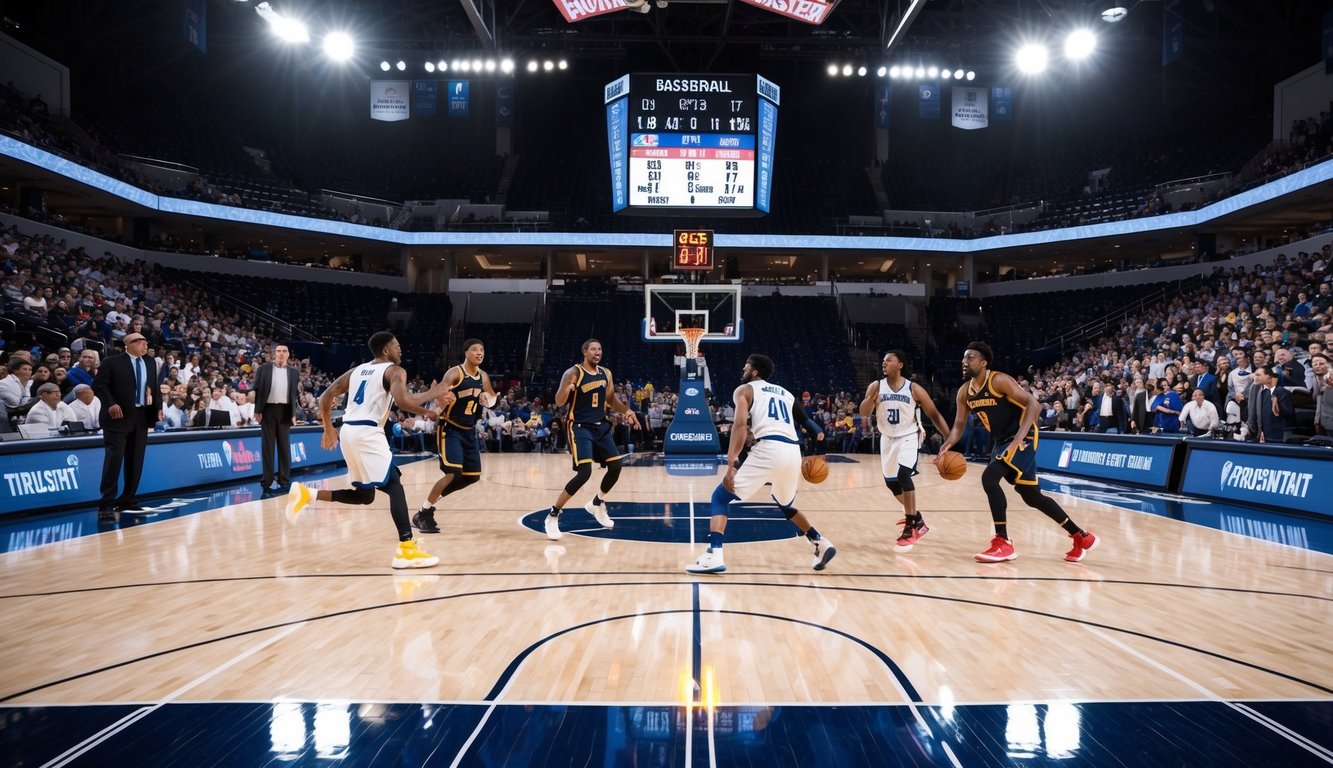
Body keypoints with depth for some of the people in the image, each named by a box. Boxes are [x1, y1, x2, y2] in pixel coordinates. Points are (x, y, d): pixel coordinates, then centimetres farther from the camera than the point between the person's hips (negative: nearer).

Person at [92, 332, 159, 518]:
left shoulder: (151, 363, 14)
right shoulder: (112, 362, -3)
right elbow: (98, 385, -8)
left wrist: (157, 408, 6)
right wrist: (110, 404, -20)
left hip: (141, 417, 6)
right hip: (118, 416, -6)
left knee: (136, 461, 8)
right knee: (115, 457, -13)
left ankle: (127, 501, 18)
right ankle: (106, 503, -9)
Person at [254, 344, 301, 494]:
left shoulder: (294, 372, 8)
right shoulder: (264, 369, 4)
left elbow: (295, 394, 8)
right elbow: (257, 389, 2)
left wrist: (294, 414, 0)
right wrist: (257, 410, -6)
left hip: (285, 411, 1)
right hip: (268, 410, -1)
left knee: (284, 447, 3)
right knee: (268, 447, 2)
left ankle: (285, 482, 7)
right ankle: (266, 482, 6)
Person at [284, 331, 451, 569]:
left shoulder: (357, 370, 22)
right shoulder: (394, 371, -1)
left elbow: (326, 396, 20)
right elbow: (403, 401, -20)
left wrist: (329, 429, 27)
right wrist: (432, 394, -5)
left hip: (348, 431, 8)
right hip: (367, 433, -8)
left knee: (365, 494, 18)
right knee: (394, 485, -9)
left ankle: (307, 494, 7)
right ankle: (407, 550, -19)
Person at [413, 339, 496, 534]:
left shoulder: (483, 377, 6)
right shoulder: (455, 373, -15)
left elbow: (492, 399, 19)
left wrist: (487, 399, -4)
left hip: (469, 431, 8)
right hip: (450, 429, -8)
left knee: (473, 476, 8)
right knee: (453, 474, -19)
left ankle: (434, 498, 23)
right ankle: (422, 514, -6)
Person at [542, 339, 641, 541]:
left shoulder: (606, 373, 7)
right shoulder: (573, 373, -13)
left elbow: (611, 399, 18)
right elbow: (559, 402, -18)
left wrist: (626, 411, 0)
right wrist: (567, 388, -39)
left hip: (601, 426, 7)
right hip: (580, 427, -7)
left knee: (616, 466, 5)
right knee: (584, 473, -19)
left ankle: (597, 504, 32)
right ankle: (552, 515, -8)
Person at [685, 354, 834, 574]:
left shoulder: (745, 390, 13)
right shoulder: (786, 393, 31)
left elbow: (740, 425, -4)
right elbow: (807, 422, 21)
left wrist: (731, 465, -11)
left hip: (769, 448, -6)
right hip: (793, 451, 6)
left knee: (721, 496, 5)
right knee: (785, 505, 34)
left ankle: (714, 556, -11)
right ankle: (822, 545, 25)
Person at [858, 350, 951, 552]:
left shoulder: (914, 389, -12)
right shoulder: (876, 386, -6)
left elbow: (934, 415, -8)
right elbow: (864, 413, -14)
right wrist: (871, 399, -35)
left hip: (908, 437, -5)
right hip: (887, 439, 5)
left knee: (903, 474, -25)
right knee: (891, 482, 10)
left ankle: (910, 528, -15)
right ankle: (918, 520, 31)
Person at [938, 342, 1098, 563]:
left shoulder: (999, 381, -19)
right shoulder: (965, 392, 3)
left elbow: (1033, 403, -23)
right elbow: (959, 424, 8)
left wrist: (1019, 438, -33)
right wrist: (947, 445, -12)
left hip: (1023, 438, -9)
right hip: (1003, 442, 9)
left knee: (989, 478, -24)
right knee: (1032, 496, 13)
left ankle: (1003, 543, -15)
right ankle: (1082, 537, 27)